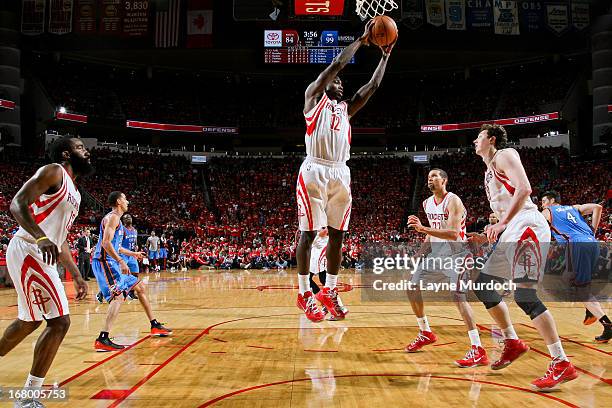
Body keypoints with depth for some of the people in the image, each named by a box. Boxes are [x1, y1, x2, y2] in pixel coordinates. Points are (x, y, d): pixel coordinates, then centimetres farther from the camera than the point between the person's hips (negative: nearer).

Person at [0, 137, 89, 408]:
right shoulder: (53, 172, -8)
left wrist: (76, 275, 22)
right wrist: (41, 238, -35)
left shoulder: (74, 193, 19)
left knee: (30, 320, 23)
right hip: (28, 251, -10)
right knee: (59, 322, -11)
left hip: (42, 256, 10)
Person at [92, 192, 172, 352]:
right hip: (104, 262, -11)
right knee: (118, 296, -23)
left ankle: (155, 326, 22)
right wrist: (121, 261, -27)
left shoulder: (116, 219, 21)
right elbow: (106, 243, -23)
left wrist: (133, 253, 40)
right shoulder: (113, 217, -10)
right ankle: (102, 339, -26)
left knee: (139, 287, 15)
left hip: (112, 262, 11)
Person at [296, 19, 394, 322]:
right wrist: (362, 40, 7)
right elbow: (336, 65, 1)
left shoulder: (346, 108, 25)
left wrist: (385, 55, 21)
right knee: (308, 233, -3)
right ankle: (305, 293, 6)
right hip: (314, 171, -6)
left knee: (337, 234, 7)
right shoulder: (313, 97, 10)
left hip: (340, 174, 6)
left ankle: (329, 291, 18)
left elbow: (372, 86, 21)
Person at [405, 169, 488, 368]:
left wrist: (424, 229, -36)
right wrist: (420, 253, 15)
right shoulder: (427, 203, 8)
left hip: (456, 252, -9)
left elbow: (453, 234, -30)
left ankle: (478, 350, -21)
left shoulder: (453, 201, -17)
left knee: (458, 295, -24)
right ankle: (426, 333, 24)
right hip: (436, 251, 9)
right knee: (412, 287, 7)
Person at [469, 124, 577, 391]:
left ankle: (562, 364, -13)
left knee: (524, 294, -18)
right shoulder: (490, 171, 27)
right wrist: (486, 237, 24)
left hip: (527, 227, -10)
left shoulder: (504, 155, -1)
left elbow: (524, 188, -18)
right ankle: (513, 343, 20)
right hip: (511, 232, 10)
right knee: (482, 285, 12)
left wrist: (501, 223, -25)